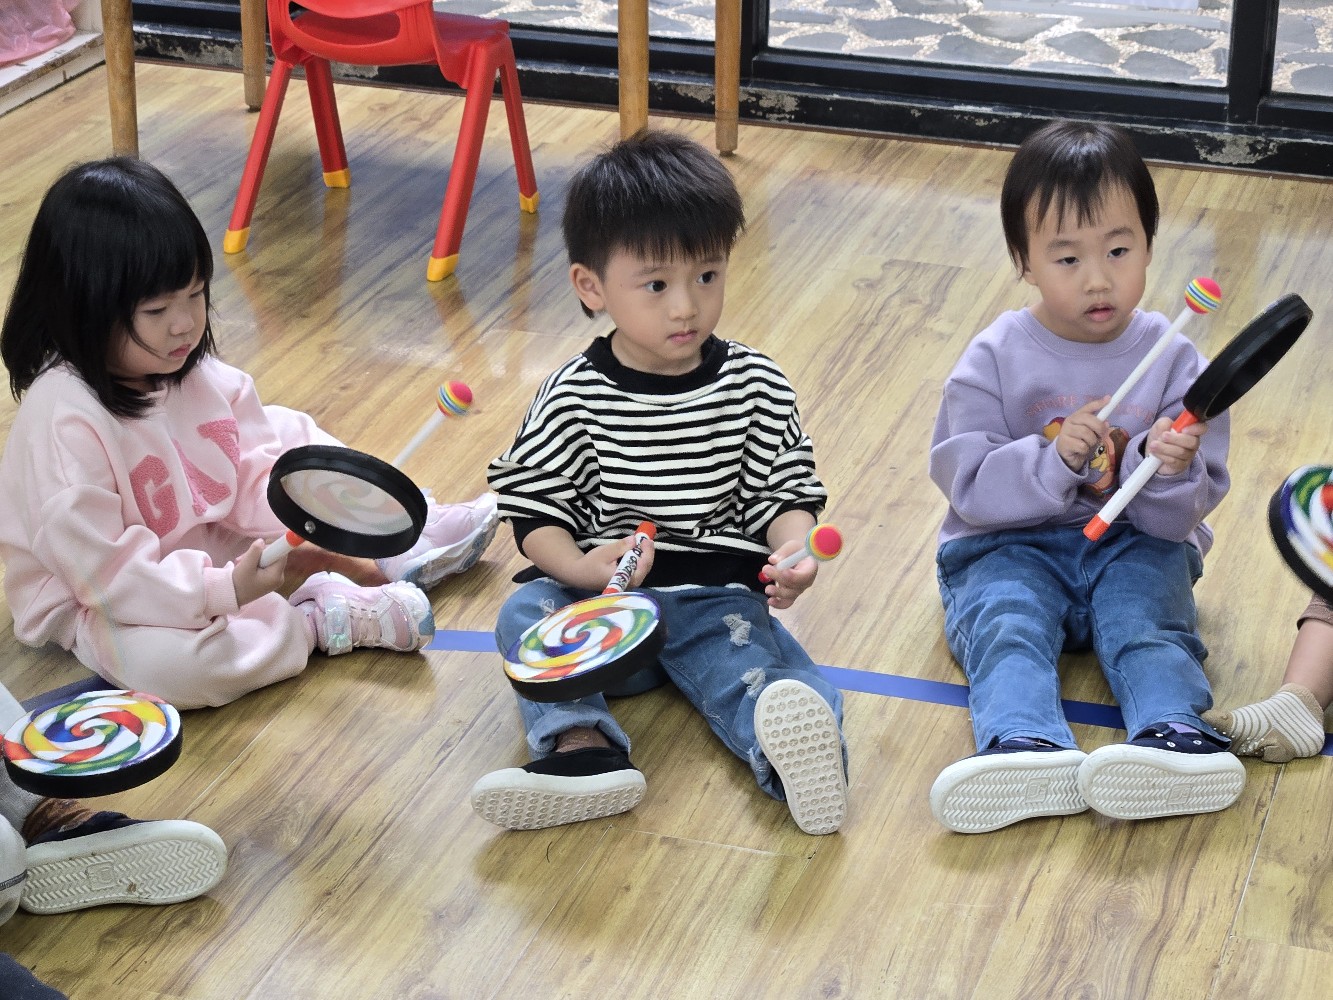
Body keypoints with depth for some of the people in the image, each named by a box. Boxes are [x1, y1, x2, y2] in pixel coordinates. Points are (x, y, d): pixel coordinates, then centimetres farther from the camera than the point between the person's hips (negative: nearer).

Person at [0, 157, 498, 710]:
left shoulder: (194, 373, -6)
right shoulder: (62, 419, -30)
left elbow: (256, 478, 0)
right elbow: (103, 568, -31)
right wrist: (224, 590, -35)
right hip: (96, 604, -8)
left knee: (286, 434, 8)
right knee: (167, 663, -39)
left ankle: (403, 539, 4)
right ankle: (319, 617, -19)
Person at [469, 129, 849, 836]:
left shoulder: (755, 386, 1)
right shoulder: (575, 397, -3)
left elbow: (783, 493, 5)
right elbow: (534, 508, -3)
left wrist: (792, 548, -18)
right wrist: (583, 567, -23)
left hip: (717, 596, -1)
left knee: (743, 648, -30)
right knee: (525, 612, -25)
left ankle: (788, 753, -60)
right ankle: (583, 749, -47)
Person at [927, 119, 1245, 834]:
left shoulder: (1174, 362, -3)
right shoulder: (996, 359, -4)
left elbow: (1186, 512, -6)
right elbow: (964, 481, -12)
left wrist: (1169, 470, -29)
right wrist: (1053, 461, -27)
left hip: (1136, 542, 1)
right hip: (1011, 544, -1)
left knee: (1148, 615, -29)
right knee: (1004, 622, -29)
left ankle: (1171, 730, -51)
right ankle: (1025, 745, -54)